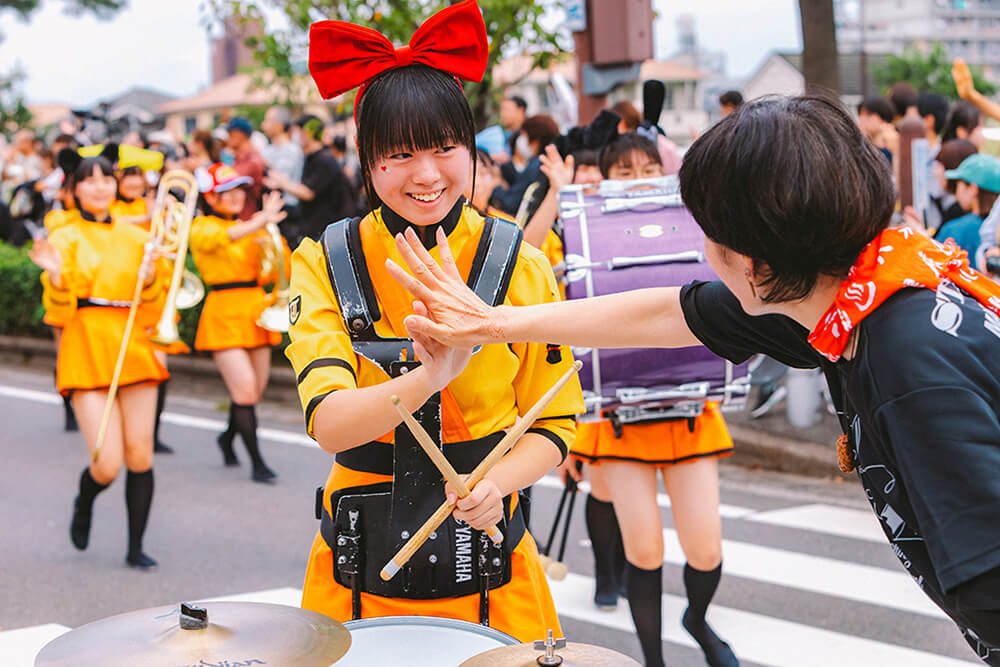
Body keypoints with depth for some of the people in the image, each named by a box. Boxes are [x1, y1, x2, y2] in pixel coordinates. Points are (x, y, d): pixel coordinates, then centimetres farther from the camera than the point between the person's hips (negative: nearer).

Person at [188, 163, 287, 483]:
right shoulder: (201, 227, -2)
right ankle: (257, 462, -6)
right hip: (224, 312, -6)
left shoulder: (249, 227, 16)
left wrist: (272, 242, -5)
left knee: (255, 390, 10)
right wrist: (260, 222, -40)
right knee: (245, 388, -14)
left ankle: (228, 437, 39)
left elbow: (270, 274, 14)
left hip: (256, 308, 6)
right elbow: (222, 238, -26)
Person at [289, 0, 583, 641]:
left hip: (487, 563, 0)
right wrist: (429, 378, -36)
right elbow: (329, 424, -18)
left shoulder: (521, 265, -5)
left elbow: (553, 424, 1)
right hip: (362, 567, 0)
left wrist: (497, 483, -20)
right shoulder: (325, 265, -6)